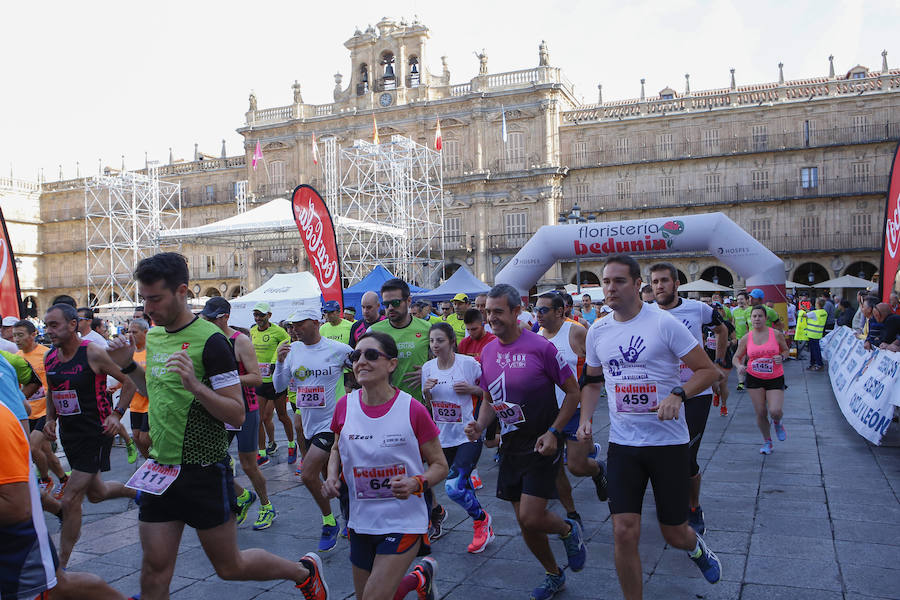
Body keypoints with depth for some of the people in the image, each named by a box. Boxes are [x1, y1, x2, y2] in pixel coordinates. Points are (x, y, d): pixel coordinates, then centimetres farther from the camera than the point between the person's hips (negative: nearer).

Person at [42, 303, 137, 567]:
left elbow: (129, 381, -10)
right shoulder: (49, 357, 4)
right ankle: (136, 491, 48)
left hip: (95, 434, -7)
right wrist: (50, 419, 5)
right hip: (69, 434, 8)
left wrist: (116, 414, -18)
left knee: (70, 500, -9)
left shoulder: (93, 353, -16)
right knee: (95, 493, 20)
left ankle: (61, 565, 5)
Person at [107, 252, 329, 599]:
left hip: (204, 472, -6)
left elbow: (237, 414, -18)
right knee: (154, 571, 6)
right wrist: (128, 366, 7)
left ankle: (305, 571, 31)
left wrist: (195, 386, -32)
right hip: (160, 468, 6)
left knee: (229, 566, 8)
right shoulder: (153, 336, 6)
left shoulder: (210, 340, -17)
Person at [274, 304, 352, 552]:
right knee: (329, 477, 16)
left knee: (308, 474, -14)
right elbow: (279, 386, 1)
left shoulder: (337, 349, -12)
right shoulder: (292, 350, 3)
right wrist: (280, 362, -14)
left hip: (332, 422, -6)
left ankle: (329, 522, 7)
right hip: (310, 424, 6)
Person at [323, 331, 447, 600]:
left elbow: (440, 465, -6)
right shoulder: (345, 405, -6)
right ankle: (420, 577, 43)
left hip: (403, 523, -5)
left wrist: (416, 483, -24)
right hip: (361, 520, 5)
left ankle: (423, 574, 23)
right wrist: (332, 475, -5)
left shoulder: (412, 410, -16)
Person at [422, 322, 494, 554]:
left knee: (454, 488, -18)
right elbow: (427, 403, 12)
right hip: (444, 436, 6)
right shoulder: (428, 368, 2)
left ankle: (481, 518, 11)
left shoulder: (469, 363, -12)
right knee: (463, 485, 16)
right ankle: (484, 528, 40)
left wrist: (472, 389, -19)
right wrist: (426, 391, -8)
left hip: (469, 435, -5)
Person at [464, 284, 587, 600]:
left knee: (531, 518, -13)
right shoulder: (487, 352, 3)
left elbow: (573, 392, -9)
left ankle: (569, 530, 21)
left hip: (541, 443, -6)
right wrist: (479, 425, -6)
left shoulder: (541, 347, -15)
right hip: (511, 444, 6)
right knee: (524, 521, 12)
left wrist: (553, 432, -17)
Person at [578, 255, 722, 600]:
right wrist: (585, 419, 1)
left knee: (674, 534, 10)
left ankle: (696, 547, 48)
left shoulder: (664, 323, -11)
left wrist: (678, 395, -25)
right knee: (624, 533, -5)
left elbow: (708, 370, -8)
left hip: (669, 442, -3)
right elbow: (592, 382, 17)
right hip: (622, 444, 3)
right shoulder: (597, 331, 3)